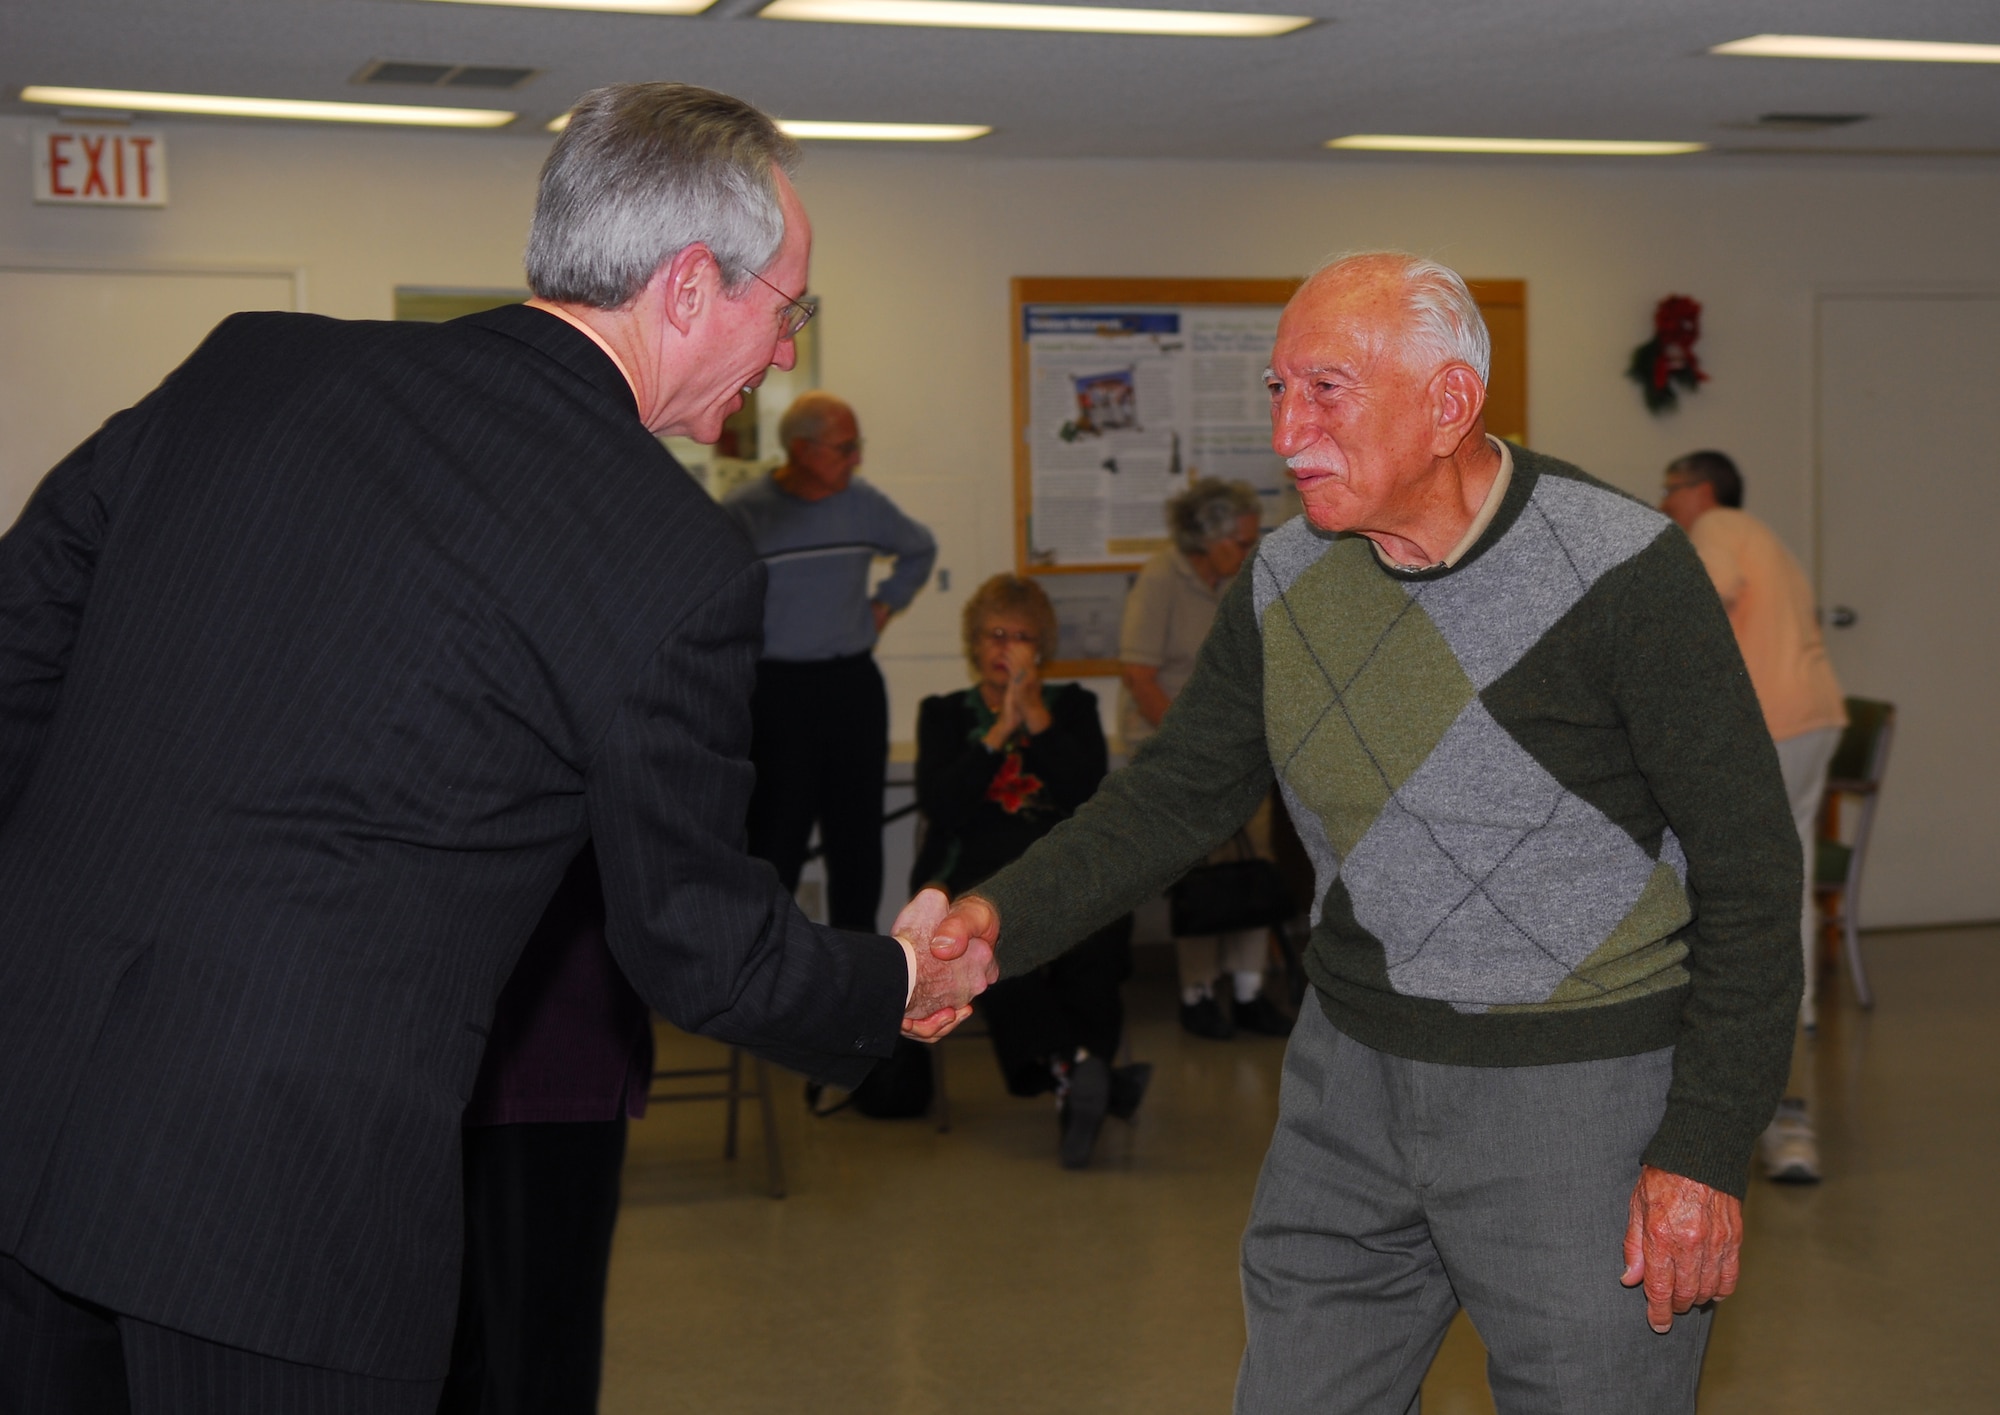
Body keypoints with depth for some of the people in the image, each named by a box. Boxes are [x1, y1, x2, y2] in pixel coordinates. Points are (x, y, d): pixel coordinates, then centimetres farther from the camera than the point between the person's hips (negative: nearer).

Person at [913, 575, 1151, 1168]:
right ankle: (1084, 1070, -49)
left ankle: (1077, 1089, -39)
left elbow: (1091, 796, 4)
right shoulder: (945, 714, 23)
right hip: (975, 876, -1)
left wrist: (1036, 717, -2)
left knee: (1101, 924, -37)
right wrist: (1000, 732, -3)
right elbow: (940, 807, 2)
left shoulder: (1072, 706, 25)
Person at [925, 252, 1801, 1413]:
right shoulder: (1286, 585, 2)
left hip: (1582, 1093, -5)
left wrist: (1705, 1151, -15)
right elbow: (1176, 795, 6)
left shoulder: (1620, 572, -16)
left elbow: (1750, 870, -13)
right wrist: (1005, 920, -12)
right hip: (1357, 1078, 5)